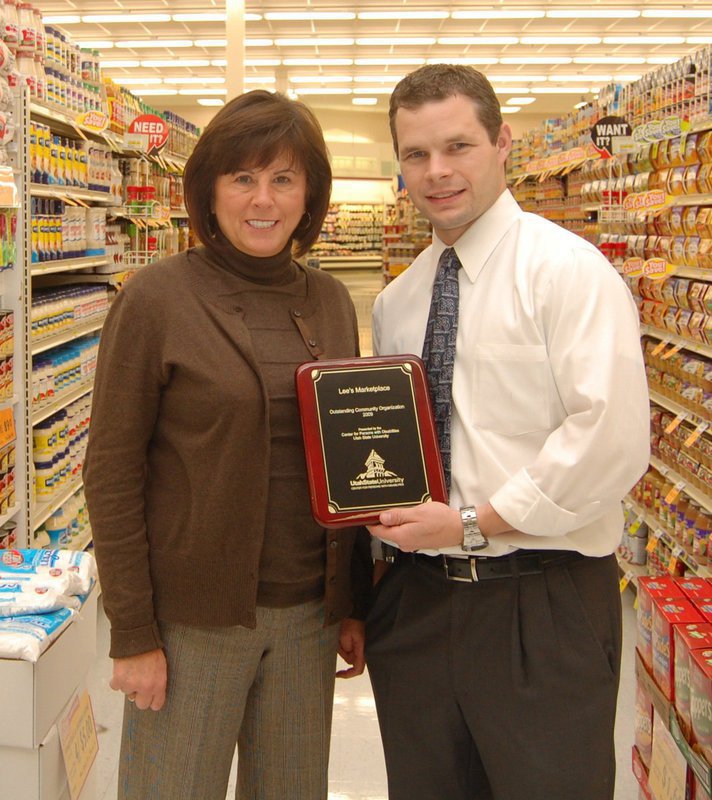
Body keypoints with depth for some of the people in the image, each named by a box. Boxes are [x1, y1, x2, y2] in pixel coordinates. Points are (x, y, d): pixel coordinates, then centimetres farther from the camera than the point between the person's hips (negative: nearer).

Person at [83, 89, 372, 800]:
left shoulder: (330, 301, 5)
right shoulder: (156, 299, -9)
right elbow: (111, 474, -9)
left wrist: (354, 603, 8)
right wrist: (132, 632, -11)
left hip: (308, 614, 5)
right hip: (191, 618, -4)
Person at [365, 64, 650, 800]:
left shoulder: (566, 270, -10)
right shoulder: (395, 301, 11)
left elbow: (613, 437, -19)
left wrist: (475, 522, -17)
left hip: (540, 604, -6)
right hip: (415, 598, 6)